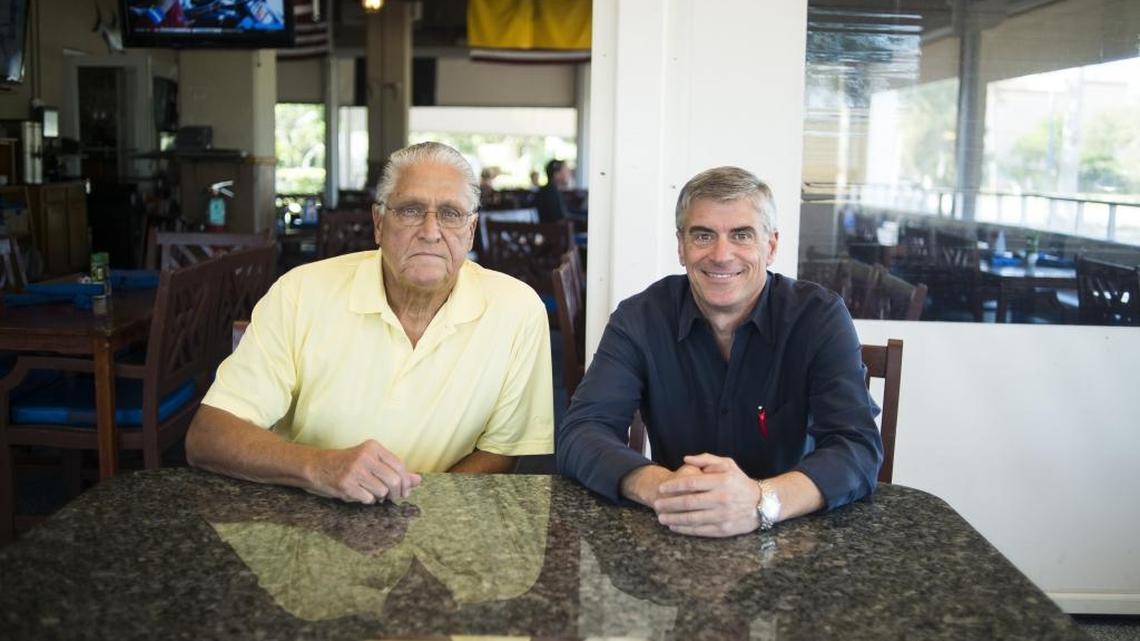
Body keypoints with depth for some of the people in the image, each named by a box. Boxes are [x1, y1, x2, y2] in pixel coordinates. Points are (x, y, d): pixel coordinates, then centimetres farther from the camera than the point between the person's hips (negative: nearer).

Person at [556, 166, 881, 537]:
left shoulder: (820, 317, -8)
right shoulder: (640, 318, -6)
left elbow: (858, 449, -18)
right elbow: (579, 433, -14)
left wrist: (762, 501, -38)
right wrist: (660, 487, -34)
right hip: (675, 538, 1)